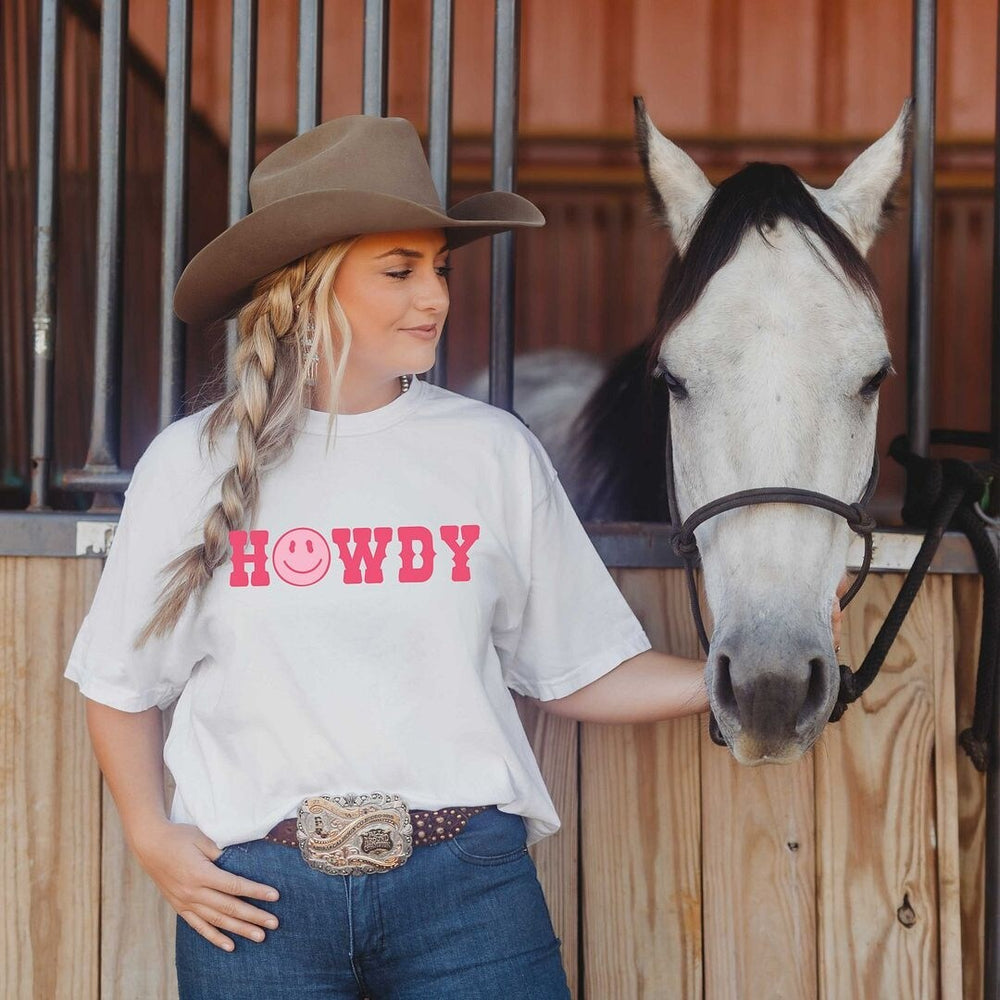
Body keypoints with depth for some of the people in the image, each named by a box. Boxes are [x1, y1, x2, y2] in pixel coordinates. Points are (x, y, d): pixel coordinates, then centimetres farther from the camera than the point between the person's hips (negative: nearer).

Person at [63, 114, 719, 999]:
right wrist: (151, 838, -2)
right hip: (252, 888, 0)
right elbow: (122, 683, 11)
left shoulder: (493, 451, 3)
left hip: (467, 882, 0)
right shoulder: (193, 464, 2)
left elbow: (583, 673, 6)